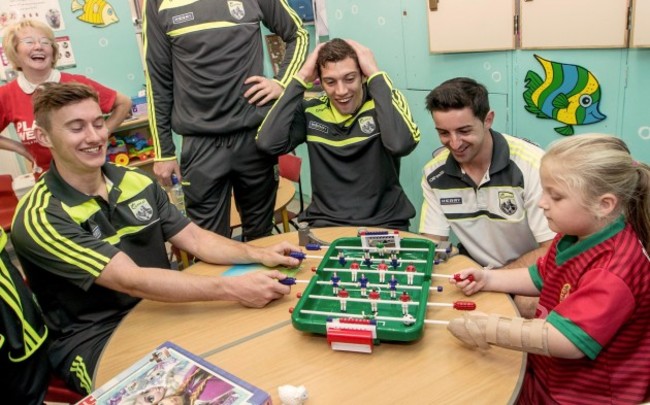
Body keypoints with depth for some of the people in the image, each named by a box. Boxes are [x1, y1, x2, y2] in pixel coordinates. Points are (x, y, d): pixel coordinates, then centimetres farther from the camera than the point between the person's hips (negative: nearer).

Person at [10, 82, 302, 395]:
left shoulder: (138, 182, 2)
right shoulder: (39, 219, -18)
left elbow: (195, 240, 3)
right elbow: (132, 281, -26)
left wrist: (260, 255, -15)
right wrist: (233, 289, -34)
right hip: (93, 339, -5)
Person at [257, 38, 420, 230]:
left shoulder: (386, 102, -5)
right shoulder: (310, 110, 1)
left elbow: (401, 144, -27)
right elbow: (268, 143, -15)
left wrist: (376, 75, -18)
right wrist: (301, 78, -9)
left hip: (383, 225, -1)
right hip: (325, 224, 1)